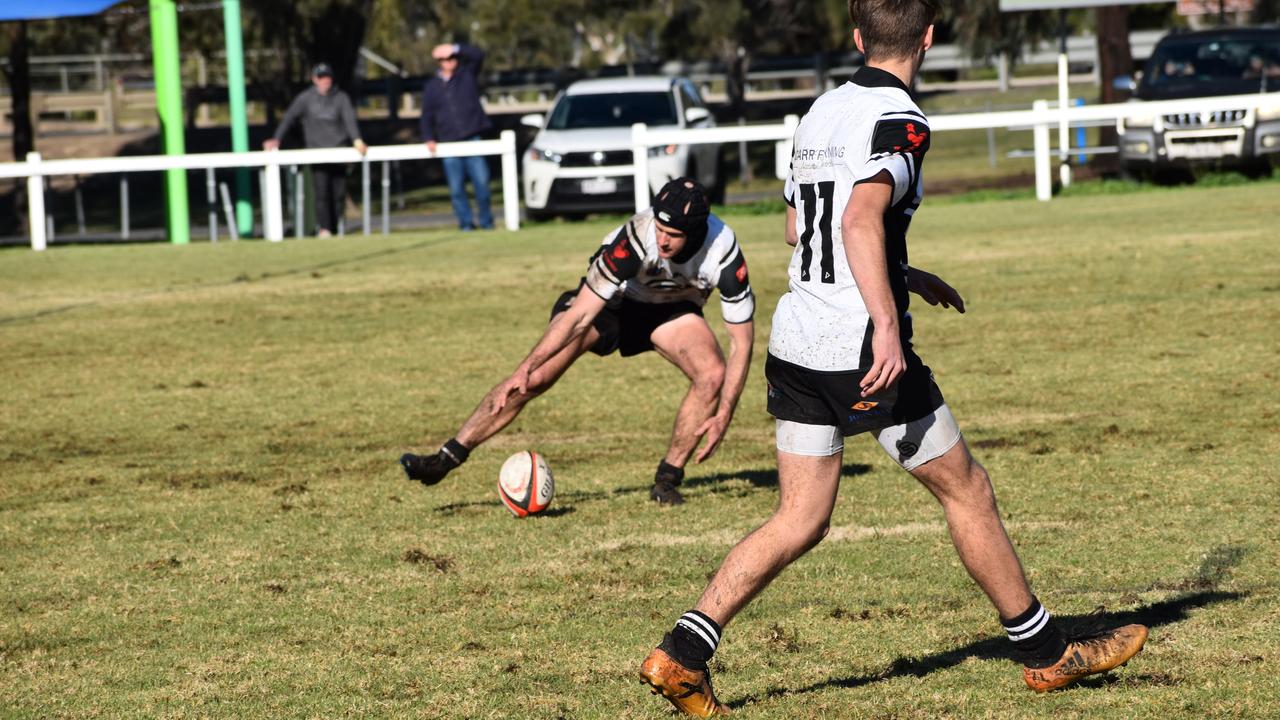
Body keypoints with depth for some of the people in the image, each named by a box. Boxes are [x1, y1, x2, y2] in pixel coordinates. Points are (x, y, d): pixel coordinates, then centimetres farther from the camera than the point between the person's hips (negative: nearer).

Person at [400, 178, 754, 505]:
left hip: (669, 308, 2)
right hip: (612, 299, -2)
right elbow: (580, 314, -32)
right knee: (535, 378, -14)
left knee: (713, 373, -24)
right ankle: (447, 458, -6)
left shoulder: (724, 254, -33)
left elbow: (742, 339, -22)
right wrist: (527, 368, -35)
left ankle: (667, 480, -8)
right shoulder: (635, 239, -39)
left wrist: (724, 415, -28)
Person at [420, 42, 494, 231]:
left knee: (481, 181, -7)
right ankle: (465, 222, 6)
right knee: (456, 187, -1)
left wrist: (455, 49, -16)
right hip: (449, 143, 2)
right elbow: (427, 116, 13)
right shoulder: (431, 87, 13)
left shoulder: (467, 75, 9)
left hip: (472, 138, -2)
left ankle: (485, 220, 3)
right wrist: (428, 138, -1)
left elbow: (478, 55, -6)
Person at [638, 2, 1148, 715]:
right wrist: (888, 325, -29)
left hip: (795, 342, 7)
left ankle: (681, 654, -4)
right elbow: (861, 219, -25)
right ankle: (1047, 654, 19)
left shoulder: (822, 111, 13)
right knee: (968, 491, 8)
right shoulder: (898, 119, -11)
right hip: (863, 349, -7)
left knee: (799, 522, 8)